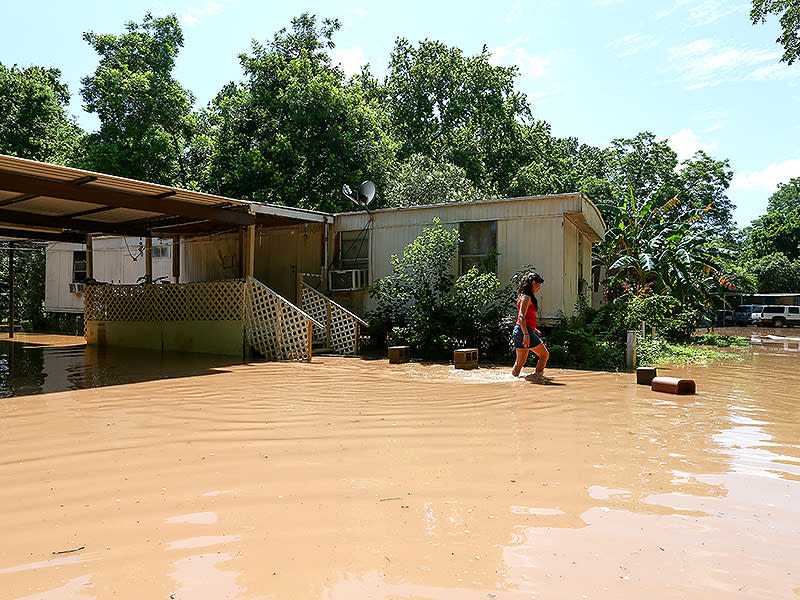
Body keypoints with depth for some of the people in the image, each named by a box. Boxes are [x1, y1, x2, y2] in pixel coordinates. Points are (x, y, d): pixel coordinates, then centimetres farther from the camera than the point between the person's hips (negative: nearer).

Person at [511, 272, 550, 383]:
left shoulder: (523, 296, 17)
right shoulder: (527, 297, -12)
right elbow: (521, 316, -22)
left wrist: (534, 329, 30)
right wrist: (526, 334, -28)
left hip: (519, 330, 9)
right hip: (525, 330, -9)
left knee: (521, 361, 11)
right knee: (545, 355, 1)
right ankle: (536, 375, -1)